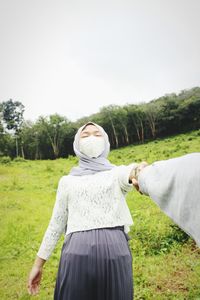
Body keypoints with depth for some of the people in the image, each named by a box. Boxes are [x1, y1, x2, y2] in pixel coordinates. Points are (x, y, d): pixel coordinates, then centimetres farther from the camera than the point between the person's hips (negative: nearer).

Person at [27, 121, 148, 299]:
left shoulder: (117, 172, 8)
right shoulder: (68, 181, 13)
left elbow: (130, 172, -17)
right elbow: (56, 223, 16)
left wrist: (138, 170, -41)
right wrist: (38, 264, 14)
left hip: (114, 250, -1)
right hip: (77, 253, 1)